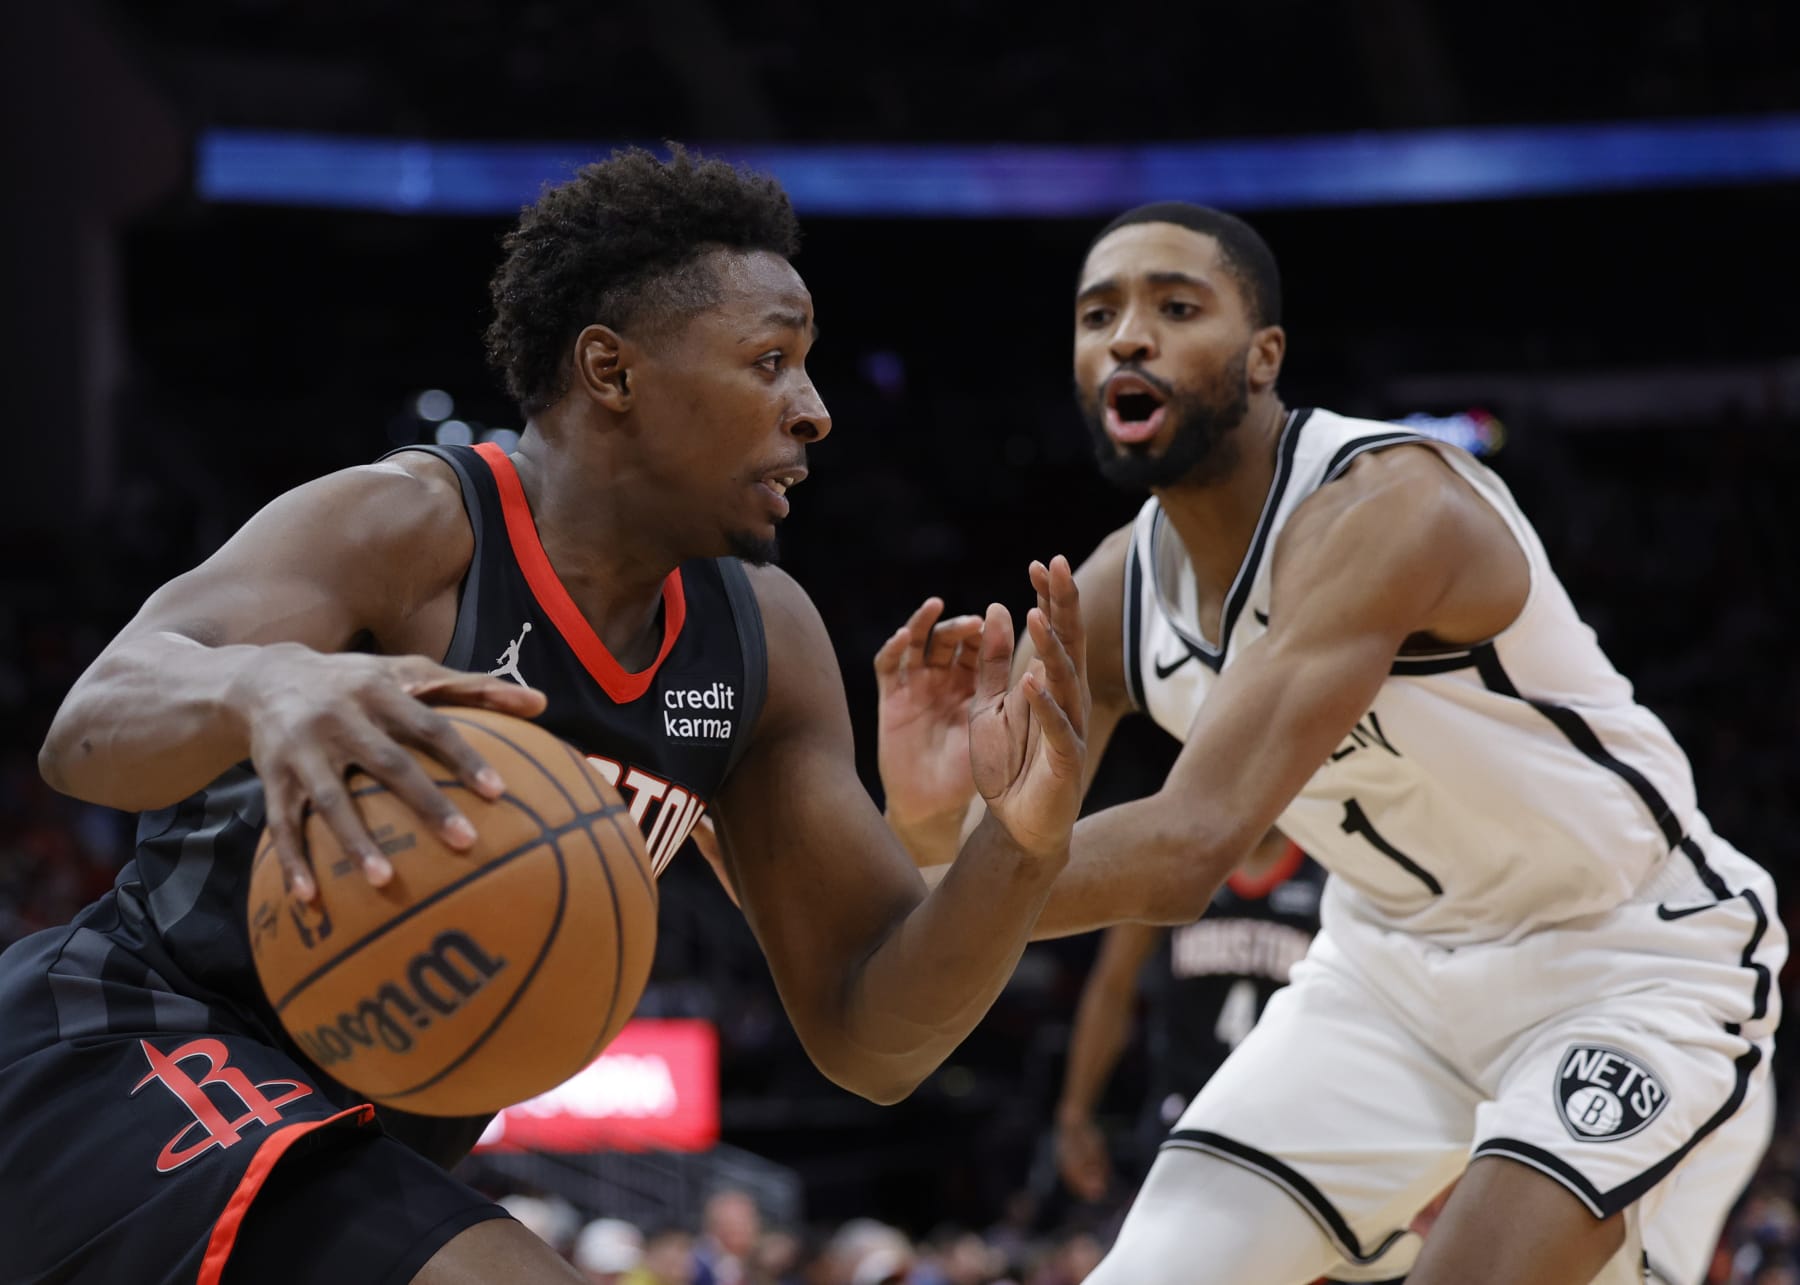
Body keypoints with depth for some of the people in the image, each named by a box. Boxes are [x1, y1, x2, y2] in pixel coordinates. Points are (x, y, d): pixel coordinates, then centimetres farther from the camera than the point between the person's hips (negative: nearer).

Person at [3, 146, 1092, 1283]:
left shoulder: (762, 636, 3)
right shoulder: (404, 529, -17)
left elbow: (870, 1038, 2)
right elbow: (94, 726, -35)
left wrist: (1024, 846, -18)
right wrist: (263, 684, -58)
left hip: (366, 1134, 9)